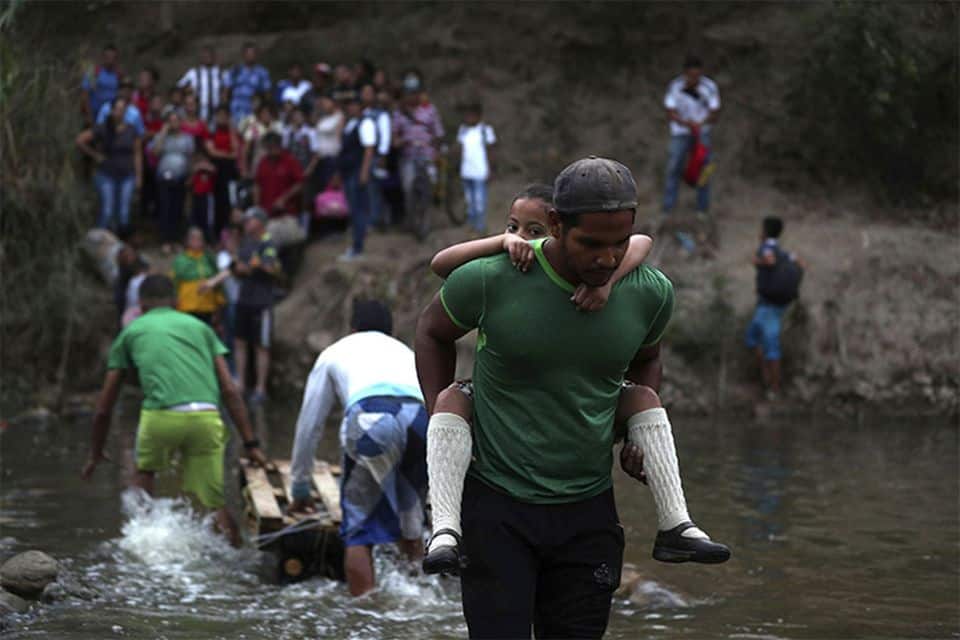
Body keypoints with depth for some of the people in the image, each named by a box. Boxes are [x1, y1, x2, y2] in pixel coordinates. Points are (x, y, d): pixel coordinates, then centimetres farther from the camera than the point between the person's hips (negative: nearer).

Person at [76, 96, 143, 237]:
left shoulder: (131, 131, 5)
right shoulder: (102, 129, -3)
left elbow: (137, 154, 7)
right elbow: (80, 140, -3)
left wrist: (139, 176, 2)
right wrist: (95, 155, -1)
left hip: (127, 176, 2)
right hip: (107, 176, -2)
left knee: (124, 213, -3)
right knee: (107, 212, -10)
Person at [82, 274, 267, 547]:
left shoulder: (131, 332, 24)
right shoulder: (199, 327, 27)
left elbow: (103, 408, 27)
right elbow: (230, 391, 17)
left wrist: (96, 455, 40)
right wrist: (251, 443, 17)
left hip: (162, 415, -1)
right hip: (207, 418, 1)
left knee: (145, 471, 29)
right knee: (215, 502, 8)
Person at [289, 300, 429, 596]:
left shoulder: (335, 353, 34)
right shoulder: (406, 352, 41)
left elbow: (308, 424, 36)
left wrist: (299, 487, 47)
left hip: (370, 414, -3)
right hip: (421, 415, 3)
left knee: (359, 530, 6)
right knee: (410, 528, 20)